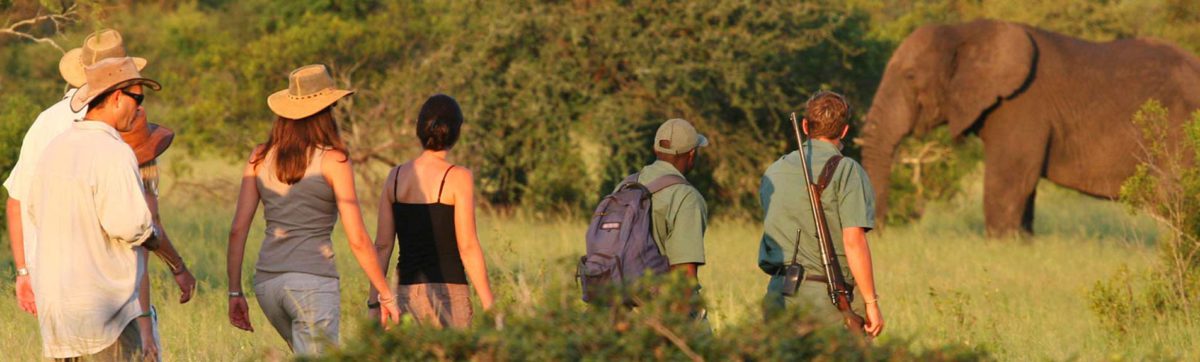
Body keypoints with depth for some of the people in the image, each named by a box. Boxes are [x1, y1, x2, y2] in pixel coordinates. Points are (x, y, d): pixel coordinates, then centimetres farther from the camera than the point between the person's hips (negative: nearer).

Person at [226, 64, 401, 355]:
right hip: (313, 281, -6)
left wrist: (235, 292, 10)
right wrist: (386, 295, 2)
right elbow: (357, 240, -7)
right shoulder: (333, 160, -5)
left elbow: (238, 229, 4)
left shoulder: (260, 158, 8)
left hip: (267, 282, 6)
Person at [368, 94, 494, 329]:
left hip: (407, 292, 5)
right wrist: (489, 308, -6)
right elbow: (468, 247, -10)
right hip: (448, 291, -5)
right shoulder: (458, 177, -7)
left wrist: (374, 303, 9)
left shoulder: (396, 177, 7)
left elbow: (382, 245, 6)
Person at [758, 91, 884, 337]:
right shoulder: (846, 171, -8)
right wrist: (871, 303, -11)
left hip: (777, 296, 5)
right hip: (826, 297, -5)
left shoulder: (774, 172, 12)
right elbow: (854, 241, -14)